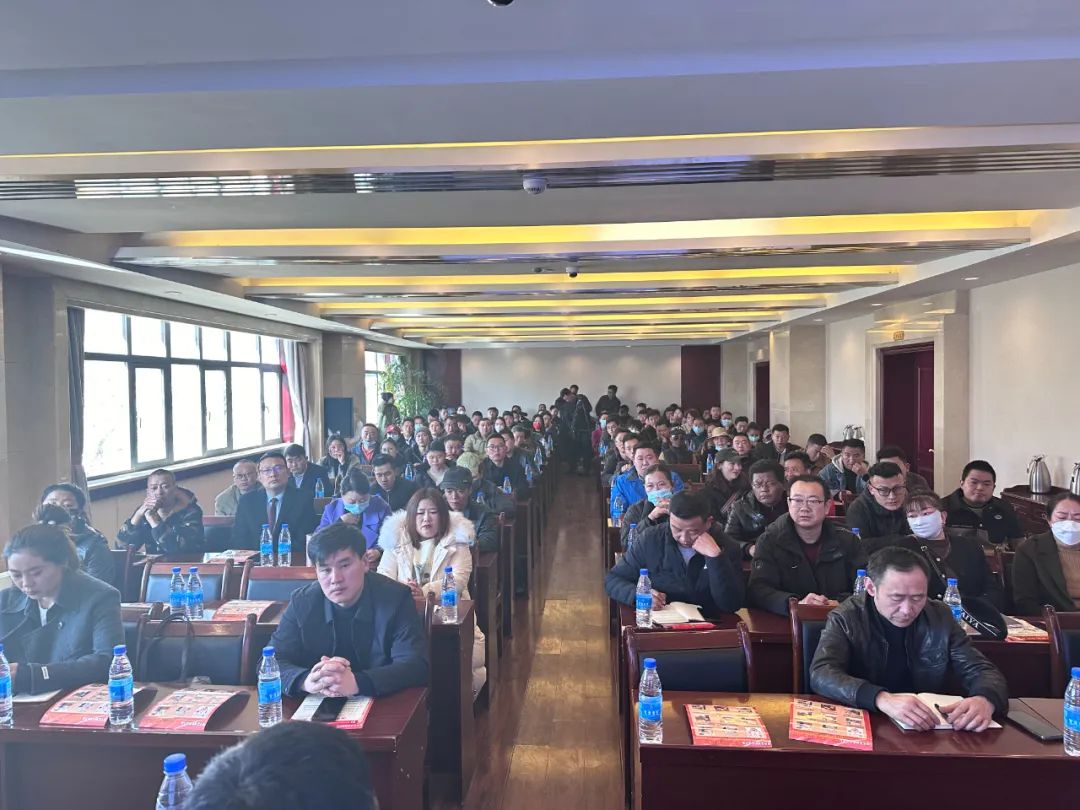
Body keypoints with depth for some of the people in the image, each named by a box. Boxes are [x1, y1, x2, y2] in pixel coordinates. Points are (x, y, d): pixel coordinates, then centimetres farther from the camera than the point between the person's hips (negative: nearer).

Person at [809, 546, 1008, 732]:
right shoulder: (846, 619, -10)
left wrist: (985, 699, -23)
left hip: (931, 731, 4)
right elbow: (821, 675, -23)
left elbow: (980, 670, 0)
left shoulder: (940, 617, 1)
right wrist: (882, 699, -38)